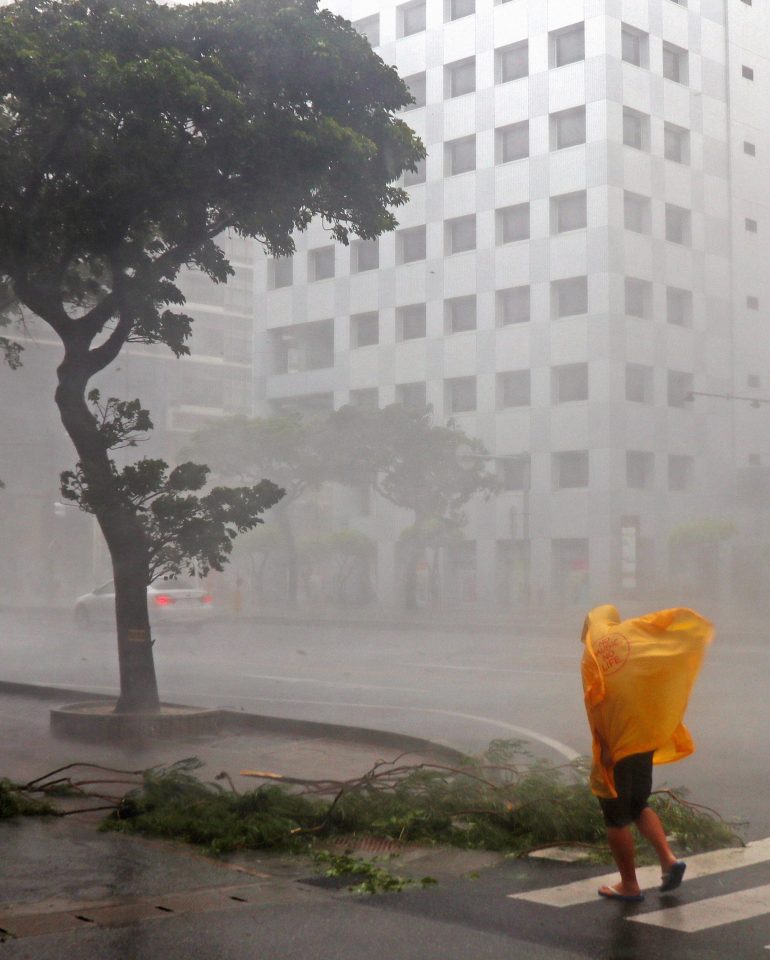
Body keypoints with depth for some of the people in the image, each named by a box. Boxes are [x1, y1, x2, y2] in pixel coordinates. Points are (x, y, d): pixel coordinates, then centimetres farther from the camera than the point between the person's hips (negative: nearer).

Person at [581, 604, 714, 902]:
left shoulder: (590, 654, -6)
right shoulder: (630, 632, 2)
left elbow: (595, 703, -15)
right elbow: (679, 617, -5)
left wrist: (602, 746, -13)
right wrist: (701, 627, 14)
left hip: (615, 743, -4)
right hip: (645, 736, 4)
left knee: (617, 818, 9)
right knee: (639, 805, 24)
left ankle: (629, 885, 16)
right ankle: (668, 858, 6)